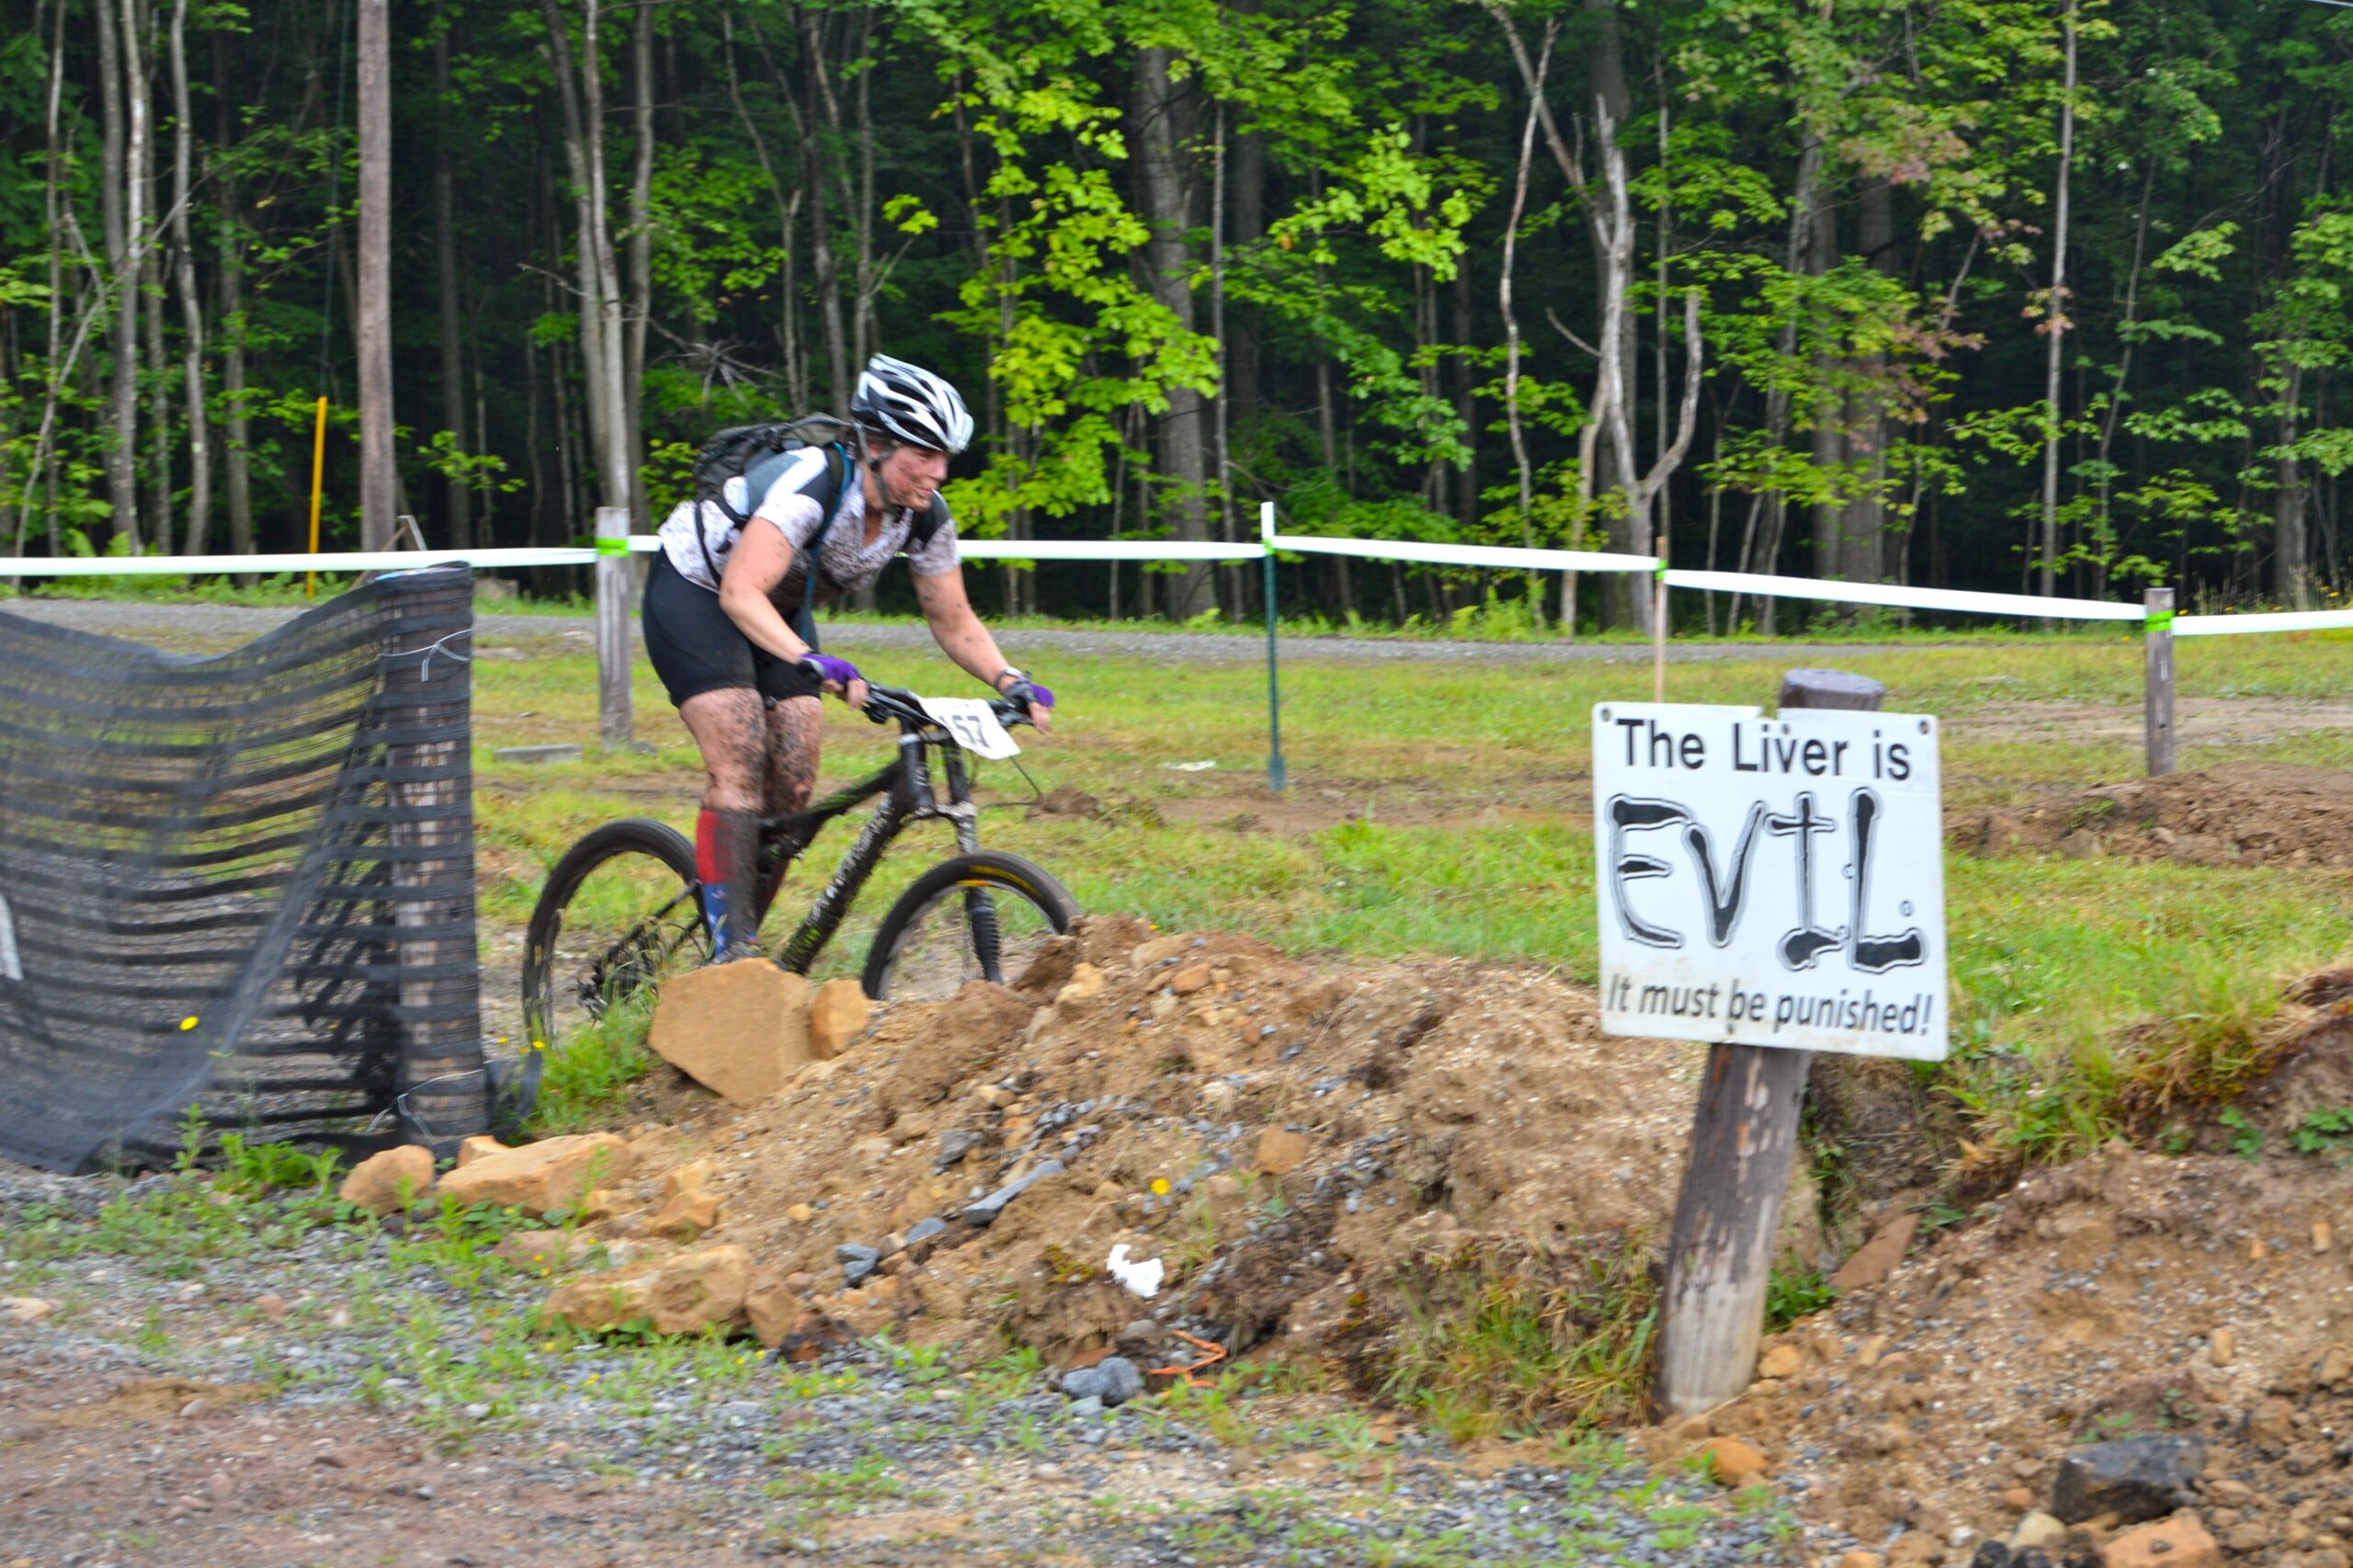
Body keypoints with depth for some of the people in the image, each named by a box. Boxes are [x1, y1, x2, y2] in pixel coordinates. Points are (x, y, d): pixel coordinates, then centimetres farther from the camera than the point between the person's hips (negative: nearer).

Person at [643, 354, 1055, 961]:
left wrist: (1012, 683, -22)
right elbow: (741, 593, -44)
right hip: (695, 589, -7)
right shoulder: (811, 483, -35)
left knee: (794, 779, -6)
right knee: (740, 766, -21)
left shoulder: (925, 516, -15)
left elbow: (954, 623, -4)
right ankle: (731, 948, -22)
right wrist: (813, 662, -58)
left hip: (779, 609, 7)